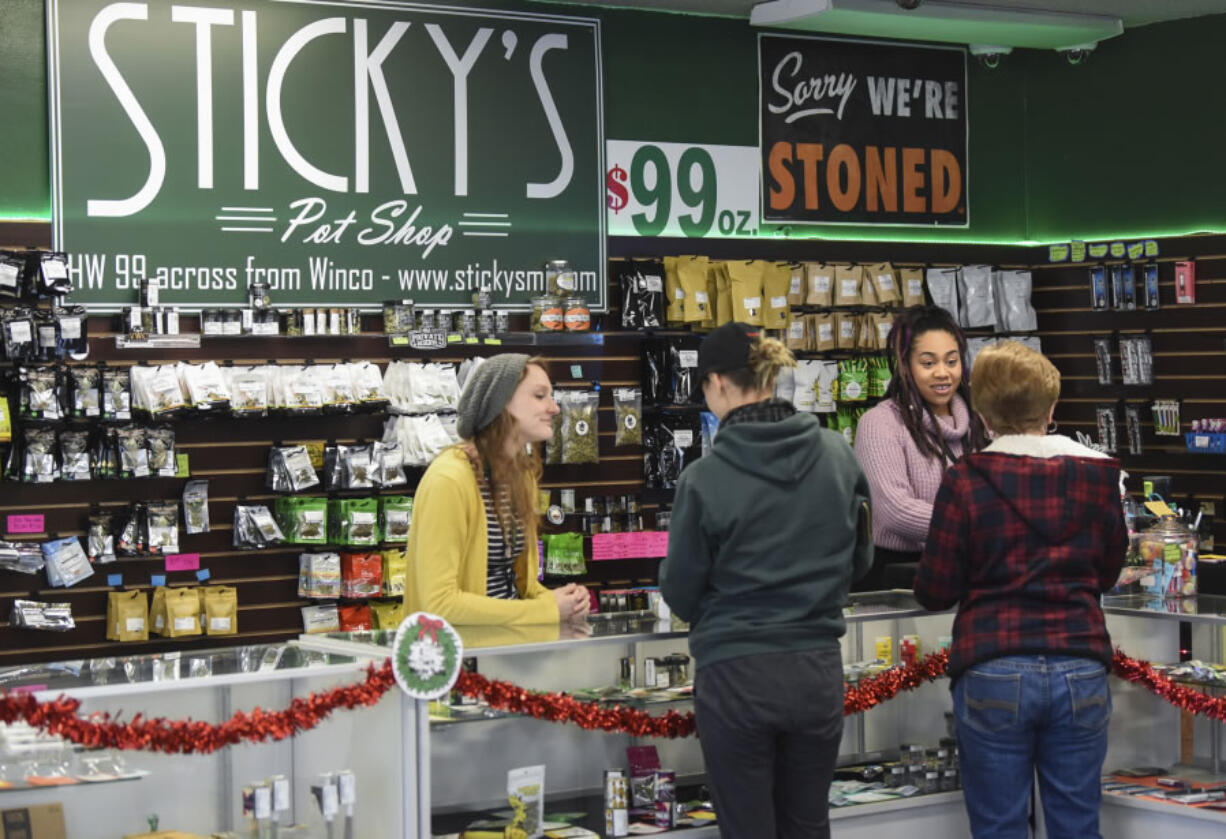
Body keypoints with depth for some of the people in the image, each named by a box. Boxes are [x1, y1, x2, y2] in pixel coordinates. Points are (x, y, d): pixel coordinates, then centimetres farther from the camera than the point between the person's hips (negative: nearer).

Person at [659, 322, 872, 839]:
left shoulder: (704, 477, -14)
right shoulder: (838, 455, -3)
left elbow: (680, 592, -5)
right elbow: (859, 557, 10)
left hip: (735, 675, -4)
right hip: (818, 672, 4)